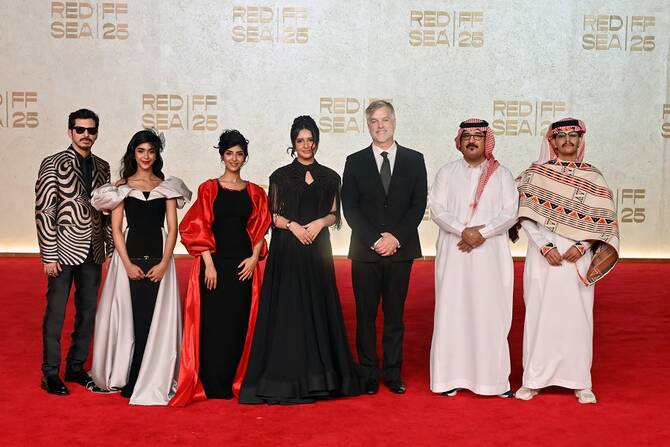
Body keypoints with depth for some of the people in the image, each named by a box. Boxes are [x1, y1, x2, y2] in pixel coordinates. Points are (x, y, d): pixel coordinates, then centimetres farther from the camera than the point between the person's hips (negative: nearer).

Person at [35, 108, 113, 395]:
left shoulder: (102, 167, 9)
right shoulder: (53, 164, -5)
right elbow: (44, 212, -9)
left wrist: (110, 247, 8)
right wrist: (49, 255, -12)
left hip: (93, 252, 5)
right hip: (64, 250, -5)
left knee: (88, 312, 11)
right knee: (55, 313, 3)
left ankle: (75, 366, 26)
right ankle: (50, 374, 14)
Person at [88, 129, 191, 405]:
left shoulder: (167, 186, 7)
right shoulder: (121, 186, 5)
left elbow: (172, 228, 3)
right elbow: (116, 229, 1)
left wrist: (164, 263, -7)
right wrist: (127, 264, -9)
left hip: (159, 259, 1)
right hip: (129, 257, 0)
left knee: (156, 319, 0)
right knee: (128, 317, 1)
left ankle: (152, 381, 11)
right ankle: (124, 379, 15)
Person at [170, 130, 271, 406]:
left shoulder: (255, 192, 11)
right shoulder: (209, 189, 3)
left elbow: (260, 229, 9)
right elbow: (197, 228, -3)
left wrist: (255, 256, -7)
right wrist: (209, 264, -10)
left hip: (244, 264, 3)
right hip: (215, 261, -2)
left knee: (240, 321, 4)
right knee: (213, 320, -1)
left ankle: (234, 381, 16)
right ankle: (212, 384, 8)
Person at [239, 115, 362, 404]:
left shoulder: (329, 177, 10)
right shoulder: (281, 176, 4)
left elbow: (334, 214, 9)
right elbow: (272, 215, 2)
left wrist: (319, 223, -10)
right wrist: (292, 225, -15)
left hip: (317, 251, 2)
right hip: (287, 251, -2)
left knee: (319, 309, 4)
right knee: (287, 310, -3)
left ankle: (318, 376, 13)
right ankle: (287, 378, 3)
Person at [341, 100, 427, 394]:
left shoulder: (414, 160, 6)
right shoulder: (355, 162, 6)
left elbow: (419, 204, 1)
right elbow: (350, 208, 0)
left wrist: (396, 237, -11)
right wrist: (374, 240, -11)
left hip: (401, 249, 0)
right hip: (365, 251, 0)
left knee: (395, 315, 7)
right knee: (366, 315, 4)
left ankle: (393, 374, 14)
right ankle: (369, 375, 12)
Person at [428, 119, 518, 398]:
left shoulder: (501, 174, 7)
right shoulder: (447, 173, 9)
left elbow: (510, 213, -1)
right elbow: (437, 209, -1)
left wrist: (482, 233, -14)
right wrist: (463, 231, -14)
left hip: (491, 255, 0)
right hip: (454, 254, 1)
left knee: (491, 312, -1)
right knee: (453, 311, 0)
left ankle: (493, 377, 6)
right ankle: (451, 376, 6)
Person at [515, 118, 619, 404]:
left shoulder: (593, 177, 8)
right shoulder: (536, 173, 6)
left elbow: (603, 220, 3)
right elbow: (526, 216, -1)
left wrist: (582, 246, -10)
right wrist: (545, 247, -11)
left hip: (578, 258, 1)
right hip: (542, 255, 0)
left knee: (577, 316, 1)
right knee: (539, 314, 1)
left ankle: (580, 382, 11)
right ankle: (533, 379, 10)